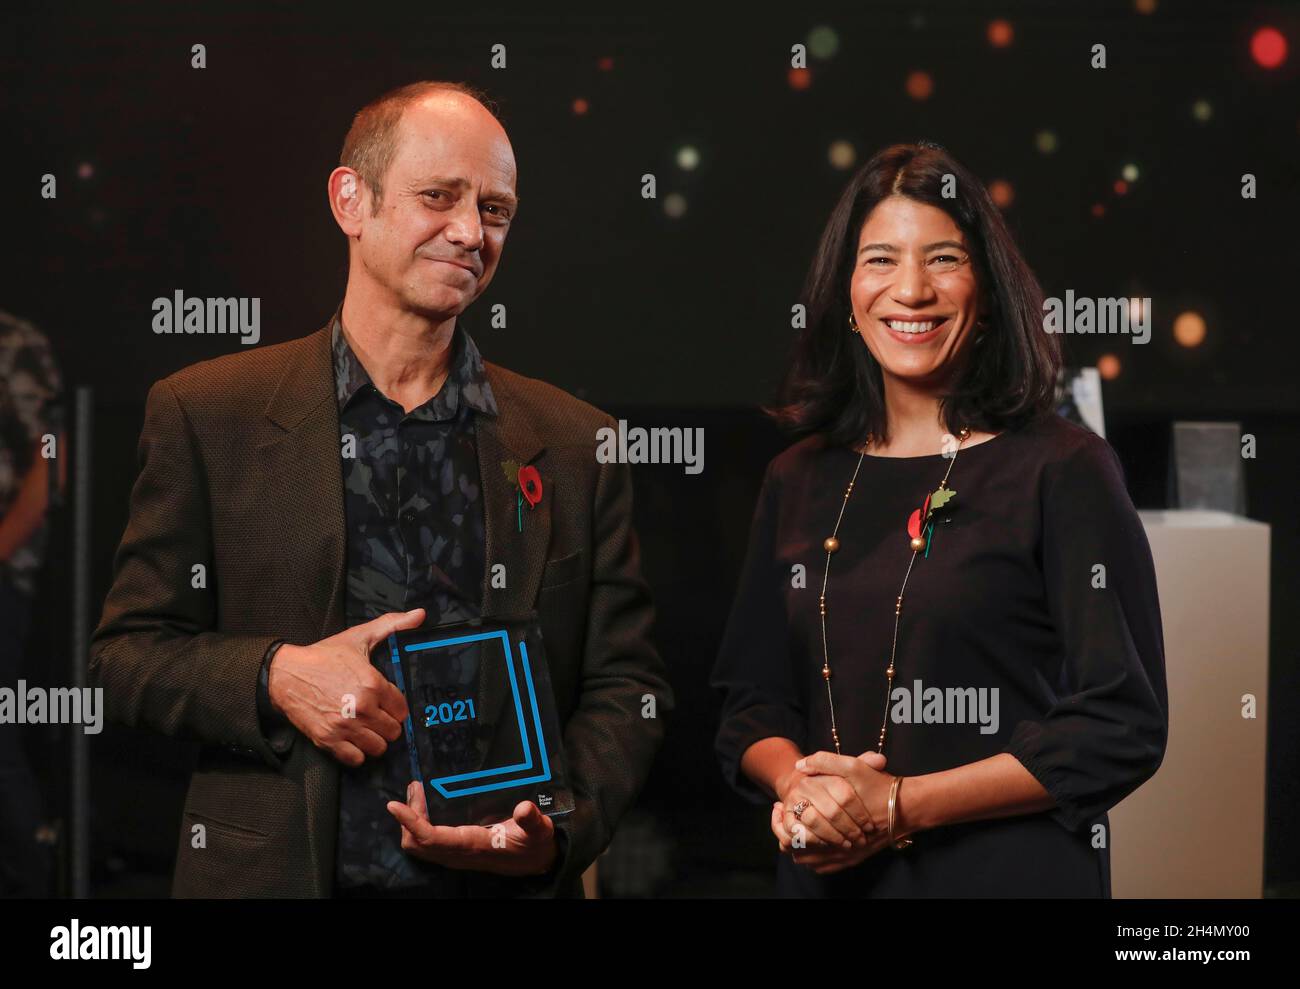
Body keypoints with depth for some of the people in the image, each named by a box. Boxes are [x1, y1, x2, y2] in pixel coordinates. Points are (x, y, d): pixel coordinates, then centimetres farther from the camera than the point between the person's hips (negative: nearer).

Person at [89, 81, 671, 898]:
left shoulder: (577, 445, 3)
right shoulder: (206, 416, -1)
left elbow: (627, 688, 4)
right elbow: (127, 654, 1)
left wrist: (558, 832, -13)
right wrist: (274, 676, -17)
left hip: (507, 885, 1)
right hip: (275, 873, -1)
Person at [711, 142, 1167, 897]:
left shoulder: (1065, 471, -8)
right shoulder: (800, 482, 5)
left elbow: (1121, 728, -12)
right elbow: (752, 700, 9)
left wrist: (897, 807, -16)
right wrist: (798, 786, -12)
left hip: (1013, 870, -4)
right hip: (826, 874, 4)